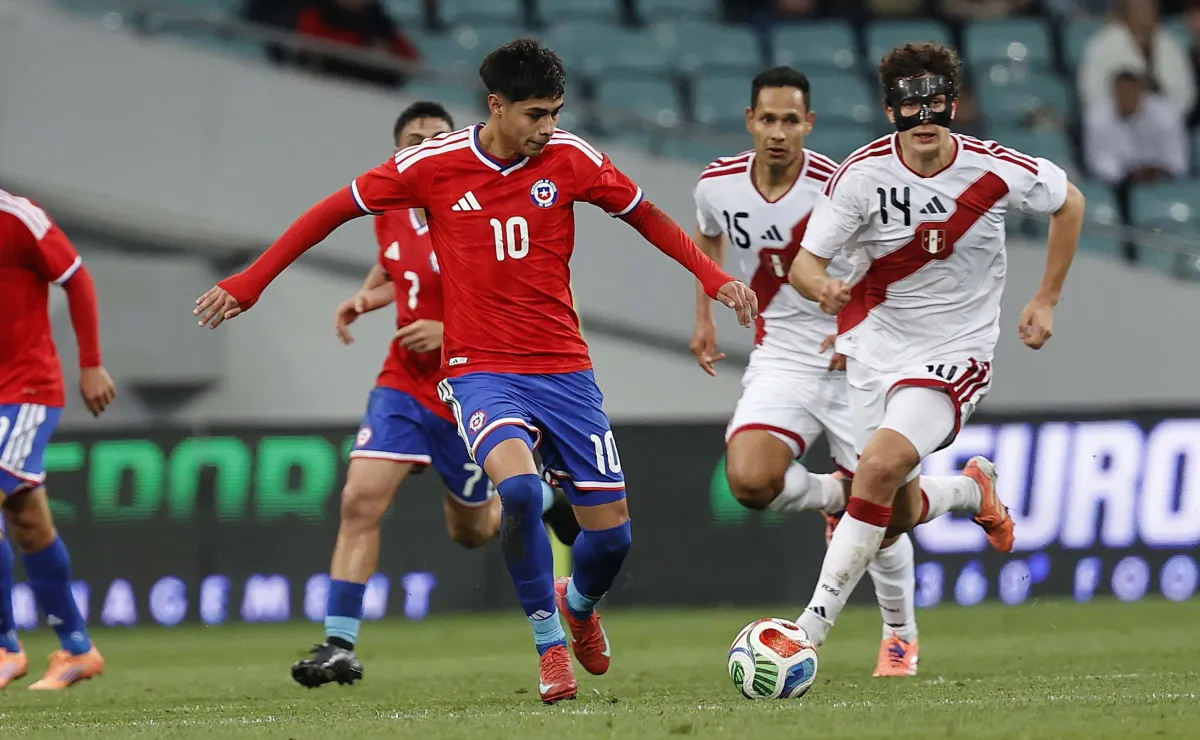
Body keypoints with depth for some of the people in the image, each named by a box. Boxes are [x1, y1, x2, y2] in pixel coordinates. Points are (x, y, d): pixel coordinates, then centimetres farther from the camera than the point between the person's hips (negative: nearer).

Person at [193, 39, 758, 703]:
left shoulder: (570, 159, -4)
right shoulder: (432, 165, -7)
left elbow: (644, 216, 11)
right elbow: (334, 211, 4)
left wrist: (714, 279, 2)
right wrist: (247, 284, 3)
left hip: (563, 368, 3)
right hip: (480, 371, -3)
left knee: (610, 531, 1)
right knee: (518, 486, -31)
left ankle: (578, 604, 38)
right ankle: (549, 642, -12)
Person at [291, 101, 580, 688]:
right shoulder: (389, 211, 0)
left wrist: (453, 332, -26)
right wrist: (364, 299, 1)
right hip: (405, 381, 4)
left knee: (469, 531, 13)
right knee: (360, 501, -15)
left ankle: (543, 499, 45)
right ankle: (339, 646, -12)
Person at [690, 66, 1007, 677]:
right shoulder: (718, 184, -6)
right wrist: (703, 316, 17)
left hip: (856, 367, -3)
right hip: (780, 362, 3)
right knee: (749, 481, -23)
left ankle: (900, 636, 29)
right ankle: (837, 494, 11)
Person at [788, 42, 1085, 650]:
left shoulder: (997, 171, -13)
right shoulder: (861, 173, -14)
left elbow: (1069, 203, 7)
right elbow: (803, 263, -13)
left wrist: (1046, 300, 6)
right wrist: (824, 288, -37)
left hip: (955, 351, -3)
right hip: (876, 343, 3)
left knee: (881, 466, -25)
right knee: (899, 514, 7)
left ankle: (811, 629, -21)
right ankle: (973, 491, 45)